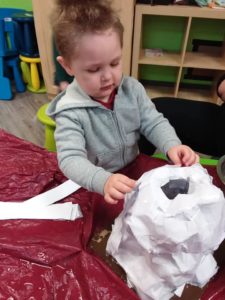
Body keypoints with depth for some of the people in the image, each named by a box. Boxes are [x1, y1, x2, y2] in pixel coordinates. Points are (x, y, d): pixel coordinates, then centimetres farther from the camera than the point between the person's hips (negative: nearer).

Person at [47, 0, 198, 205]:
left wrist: (172, 146, -23)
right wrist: (103, 181, -45)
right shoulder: (70, 112, -19)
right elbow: (70, 159, -27)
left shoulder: (132, 89, -5)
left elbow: (154, 123, -2)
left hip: (135, 175, 3)